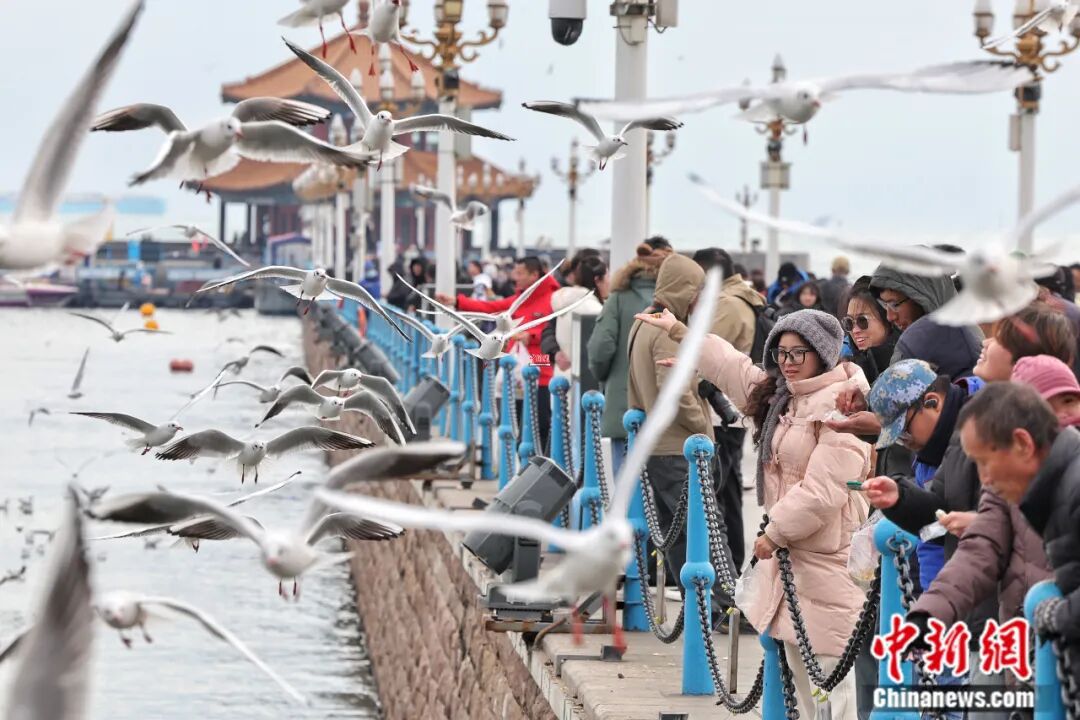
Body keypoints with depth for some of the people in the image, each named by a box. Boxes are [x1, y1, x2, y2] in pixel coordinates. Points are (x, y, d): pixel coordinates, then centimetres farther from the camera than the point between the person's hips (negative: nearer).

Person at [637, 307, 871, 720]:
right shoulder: (782, 395, 14)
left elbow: (822, 491, -22)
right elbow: (732, 368, 31)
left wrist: (774, 534, -13)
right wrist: (678, 331, 35)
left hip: (827, 558, -10)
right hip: (787, 548, 10)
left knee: (827, 668, -11)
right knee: (796, 658, 14)